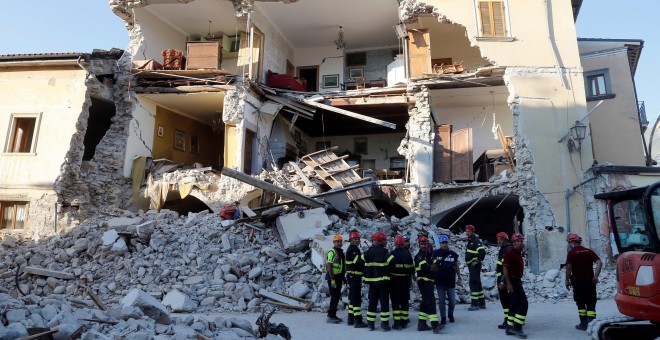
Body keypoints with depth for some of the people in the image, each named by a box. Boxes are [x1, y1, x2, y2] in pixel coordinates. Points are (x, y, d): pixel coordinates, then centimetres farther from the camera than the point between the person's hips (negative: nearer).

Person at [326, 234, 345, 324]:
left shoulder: (341, 252, 13)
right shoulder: (331, 252, -14)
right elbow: (329, 266, -18)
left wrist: (342, 277, 17)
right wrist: (332, 279, -22)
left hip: (339, 277, 9)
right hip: (333, 277, -9)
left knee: (337, 296, 12)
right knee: (334, 296, -7)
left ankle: (333, 315, 21)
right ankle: (330, 316, 0)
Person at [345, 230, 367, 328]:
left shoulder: (355, 249, 18)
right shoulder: (351, 250, -13)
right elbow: (358, 261, -24)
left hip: (354, 276, 11)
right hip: (353, 276, -11)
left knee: (352, 297, 15)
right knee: (356, 298, -10)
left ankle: (351, 319, 23)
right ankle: (358, 321, -10)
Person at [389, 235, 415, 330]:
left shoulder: (392, 254, -12)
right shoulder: (408, 254, 1)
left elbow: (388, 267, -11)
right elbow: (412, 268, 8)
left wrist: (388, 277, 3)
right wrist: (410, 276, 23)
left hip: (394, 280, -4)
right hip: (405, 281, 4)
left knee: (395, 302, 1)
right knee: (404, 301, 13)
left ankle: (397, 323, -2)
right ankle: (404, 322, 18)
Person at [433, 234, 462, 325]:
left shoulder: (453, 254, 1)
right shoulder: (436, 253, -3)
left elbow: (457, 267, 11)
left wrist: (459, 278, 12)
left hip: (451, 281, 1)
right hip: (440, 281, -1)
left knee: (452, 300, 8)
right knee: (441, 300, 5)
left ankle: (451, 315, 31)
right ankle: (443, 317, 15)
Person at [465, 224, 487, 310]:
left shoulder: (476, 241, -14)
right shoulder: (469, 241, 17)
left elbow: (482, 252, -26)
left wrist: (477, 261, -21)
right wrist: (467, 261, 18)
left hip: (475, 265, -10)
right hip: (471, 265, 10)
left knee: (473, 283, -11)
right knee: (477, 283, 16)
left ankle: (475, 304, -9)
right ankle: (482, 303, 25)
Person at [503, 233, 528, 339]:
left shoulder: (519, 253, 14)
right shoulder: (510, 252, -15)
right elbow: (505, 268, -20)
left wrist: (519, 281, 22)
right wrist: (508, 283, -24)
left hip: (517, 280, 10)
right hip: (512, 281, -10)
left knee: (514, 304, 11)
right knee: (523, 303, -12)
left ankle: (510, 328, 16)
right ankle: (516, 327, -9)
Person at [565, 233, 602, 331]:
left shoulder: (571, 253, -7)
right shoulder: (589, 251, 6)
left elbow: (568, 267, -15)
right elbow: (599, 263, -5)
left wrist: (567, 280, -7)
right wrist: (596, 276, -3)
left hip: (578, 281, -3)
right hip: (590, 281, 3)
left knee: (581, 303, 11)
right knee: (591, 304, 7)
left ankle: (583, 323, 12)